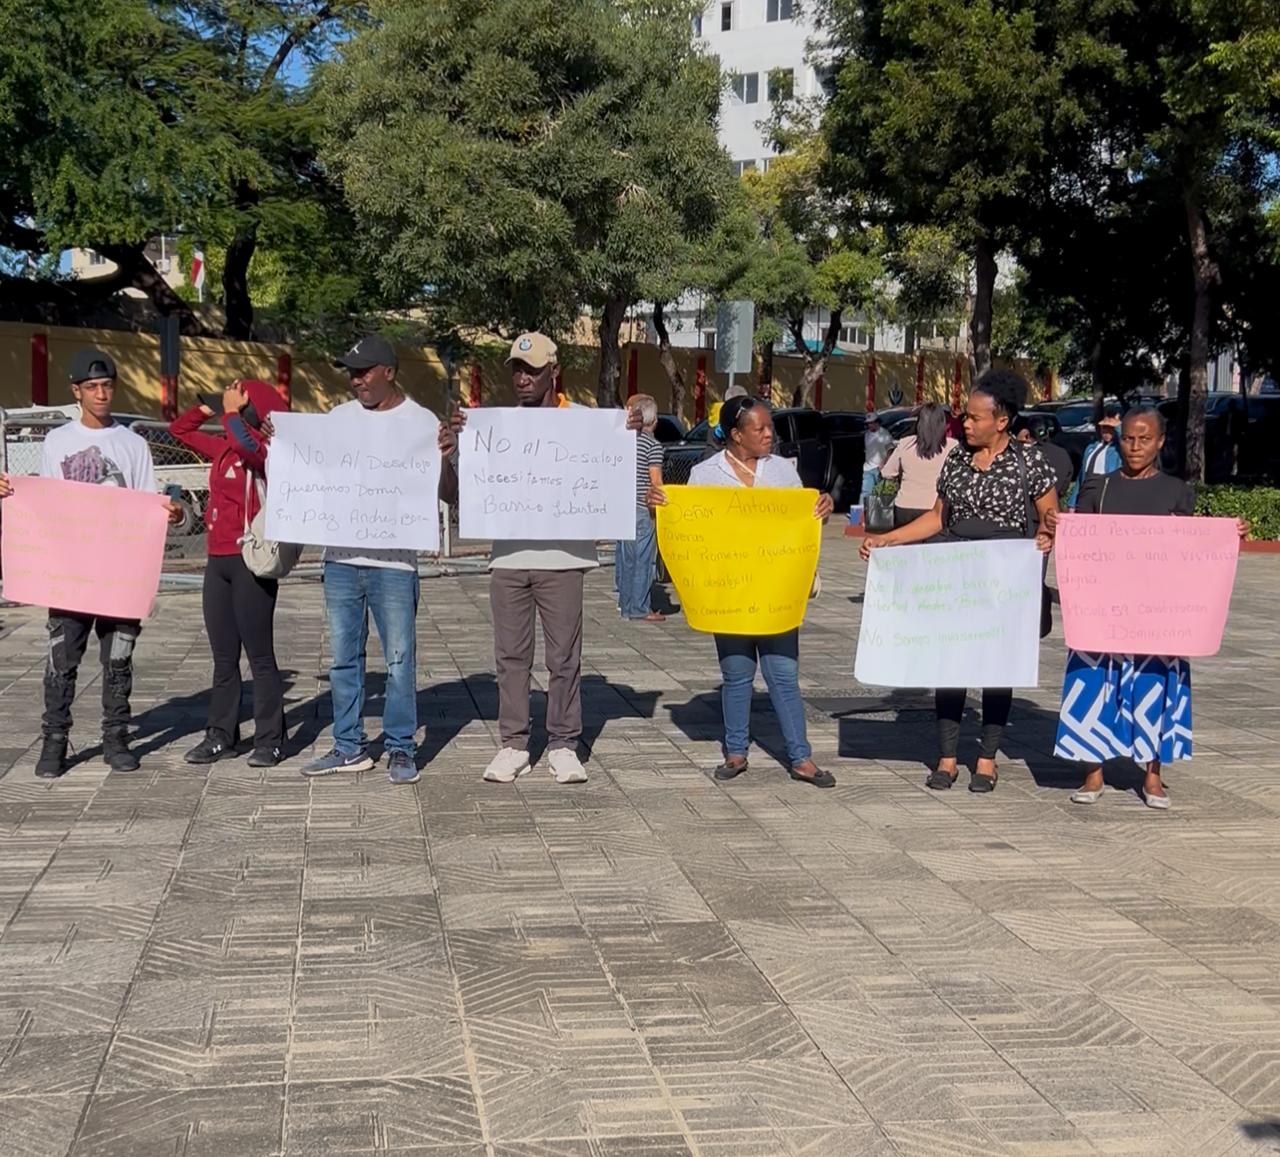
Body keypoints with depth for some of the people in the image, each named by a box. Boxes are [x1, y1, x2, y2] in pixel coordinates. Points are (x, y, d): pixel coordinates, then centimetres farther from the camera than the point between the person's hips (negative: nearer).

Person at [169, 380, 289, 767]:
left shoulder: (266, 452, -10)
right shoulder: (222, 448, 12)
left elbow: (245, 442, -33)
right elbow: (180, 429, 26)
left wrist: (231, 412, -15)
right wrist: (210, 406, 12)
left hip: (250, 562, -8)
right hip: (217, 561, 8)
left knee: (260, 656, 0)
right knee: (223, 657, 12)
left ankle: (270, 740, 7)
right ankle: (221, 735, 19)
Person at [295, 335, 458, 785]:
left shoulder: (420, 421, -3)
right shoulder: (339, 417, 9)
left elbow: (448, 495, -4)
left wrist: (446, 458, -23)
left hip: (394, 561, -4)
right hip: (340, 558, 5)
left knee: (399, 659, 1)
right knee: (343, 658, 11)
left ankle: (401, 749, 11)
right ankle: (349, 747, 21)